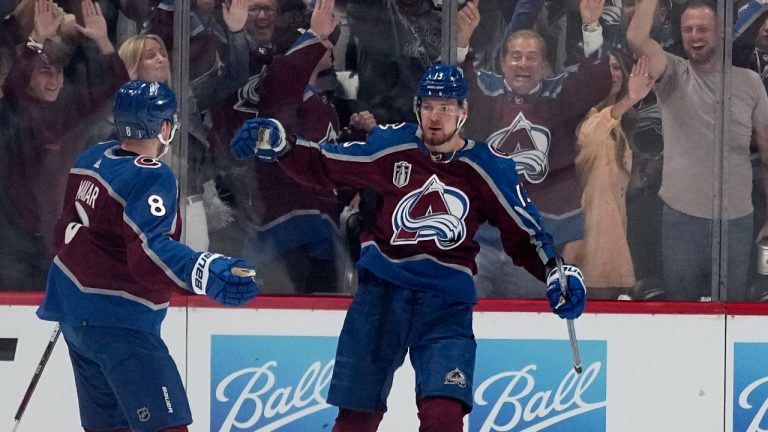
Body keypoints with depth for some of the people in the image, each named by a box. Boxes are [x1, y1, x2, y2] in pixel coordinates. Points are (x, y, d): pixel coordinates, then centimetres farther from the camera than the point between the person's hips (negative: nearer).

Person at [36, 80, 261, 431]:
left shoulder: (92, 159, 7)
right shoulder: (151, 177, -19)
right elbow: (151, 252, -33)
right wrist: (208, 273, -47)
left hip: (74, 309, 10)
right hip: (117, 321, -10)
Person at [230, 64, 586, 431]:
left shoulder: (487, 168, -2)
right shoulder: (391, 146, -2)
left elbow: (523, 234, 7)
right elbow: (322, 165, 8)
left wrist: (557, 273, -8)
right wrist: (279, 144, -6)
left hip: (446, 302, -1)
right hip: (382, 291, 1)